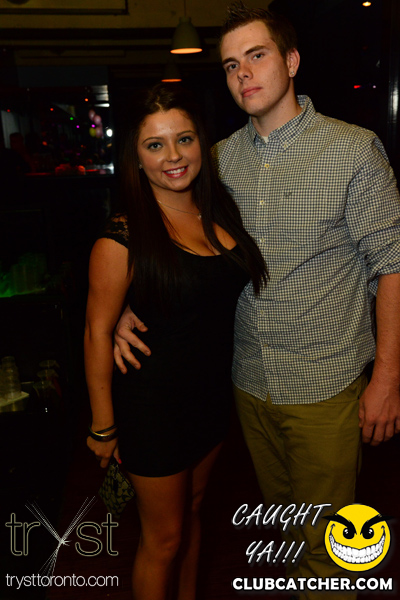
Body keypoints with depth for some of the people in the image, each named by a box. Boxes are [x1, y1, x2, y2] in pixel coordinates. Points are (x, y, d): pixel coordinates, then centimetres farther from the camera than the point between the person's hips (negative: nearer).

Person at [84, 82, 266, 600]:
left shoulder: (220, 212, -2)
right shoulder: (123, 237, -20)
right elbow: (98, 332, -15)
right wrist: (103, 426, -10)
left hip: (213, 391, 7)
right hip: (153, 402, -6)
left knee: (193, 508, 27)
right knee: (163, 536, 14)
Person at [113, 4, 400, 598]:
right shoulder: (223, 157, 3)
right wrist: (131, 306, -9)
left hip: (326, 385, -4)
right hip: (251, 379, 5)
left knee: (324, 538, 12)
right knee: (279, 506, 26)